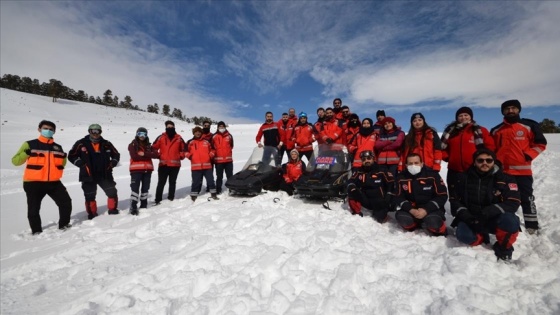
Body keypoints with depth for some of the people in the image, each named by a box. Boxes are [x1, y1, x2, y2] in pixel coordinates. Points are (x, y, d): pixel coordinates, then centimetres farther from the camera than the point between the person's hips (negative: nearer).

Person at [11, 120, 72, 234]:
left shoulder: (57, 147, 11)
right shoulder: (30, 144, -1)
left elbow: (61, 164, 20)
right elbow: (15, 161, -4)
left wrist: (64, 158, -1)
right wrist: (26, 154, -22)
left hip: (54, 182, 3)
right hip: (33, 183, -3)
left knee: (66, 202, 2)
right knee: (34, 209, 7)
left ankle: (64, 224, 20)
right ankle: (36, 231, 25)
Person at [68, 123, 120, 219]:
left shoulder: (106, 144, 4)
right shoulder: (81, 144, -3)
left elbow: (116, 154, 15)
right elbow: (72, 156, 3)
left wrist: (112, 164, 1)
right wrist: (82, 164, -8)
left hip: (105, 175, 2)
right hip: (88, 175, -1)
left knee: (112, 192, 2)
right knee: (90, 196, 7)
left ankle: (113, 210, 19)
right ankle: (92, 214, 23)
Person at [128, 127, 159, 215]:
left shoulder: (149, 145, 14)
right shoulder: (132, 145, 3)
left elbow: (156, 154, -3)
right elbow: (134, 157, -13)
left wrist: (144, 154, -13)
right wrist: (148, 155, -8)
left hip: (147, 169, 4)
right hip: (136, 169, -4)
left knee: (145, 188, 11)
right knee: (135, 188, -9)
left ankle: (143, 205, 23)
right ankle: (133, 207, -6)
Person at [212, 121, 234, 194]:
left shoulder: (229, 136, 7)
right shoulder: (214, 136, 1)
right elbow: (212, 147, 4)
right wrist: (214, 154, 2)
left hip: (228, 159, 1)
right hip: (218, 160, -1)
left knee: (230, 175, 7)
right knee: (219, 176, 8)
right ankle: (218, 190, 16)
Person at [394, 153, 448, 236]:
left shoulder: (432, 175, -11)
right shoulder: (401, 177, -5)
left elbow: (442, 196, -10)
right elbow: (399, 197, -2)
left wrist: (426, 209, -22)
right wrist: (410, 209, -21)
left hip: (431, 209, -2)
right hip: (411, 209, 2)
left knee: (433, 222, -33)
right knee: (402, 218, -27)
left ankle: (440, 231, 3)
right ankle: (415, 225, 7)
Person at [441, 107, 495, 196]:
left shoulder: (480, 131, 4)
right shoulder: (451, 131, 11)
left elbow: (490, 146, 1)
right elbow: (443, 146, 18)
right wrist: (446, 157, 6)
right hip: (454, 171, 2)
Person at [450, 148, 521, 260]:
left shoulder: (505, 179, -4)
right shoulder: (466, 179, 1)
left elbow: (513, 203, -14)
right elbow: (455, 199, 5)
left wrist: (488, 212, -30)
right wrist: (463, 213, -14)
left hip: (495, 220, 0)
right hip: (472, 220, 1)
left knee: (510, 221, -34)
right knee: (462, 234, -29)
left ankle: (503, 247, -1)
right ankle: (481, 238, 9)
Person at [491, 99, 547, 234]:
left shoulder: (529, 126, 1)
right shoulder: (496, 130, 8)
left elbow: (540, 144, 2)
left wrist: (528, 156, -11)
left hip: (522, 170, -3)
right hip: (501, 171, 3)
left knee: (527, 199, 4)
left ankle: (532, 228, 15)